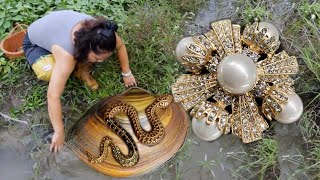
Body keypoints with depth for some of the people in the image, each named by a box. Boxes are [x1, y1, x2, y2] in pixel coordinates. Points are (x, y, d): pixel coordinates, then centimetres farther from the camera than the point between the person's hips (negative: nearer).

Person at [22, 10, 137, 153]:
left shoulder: (98, 33, -29)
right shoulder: (66, 54, -45)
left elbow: (120, 45, -7)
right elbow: (53, 96, -47)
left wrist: (126, 73, -6)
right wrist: (59, 132, -43)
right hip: (35, 42, -4)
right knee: (49, 72, -33)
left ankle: (80, 69, 6)